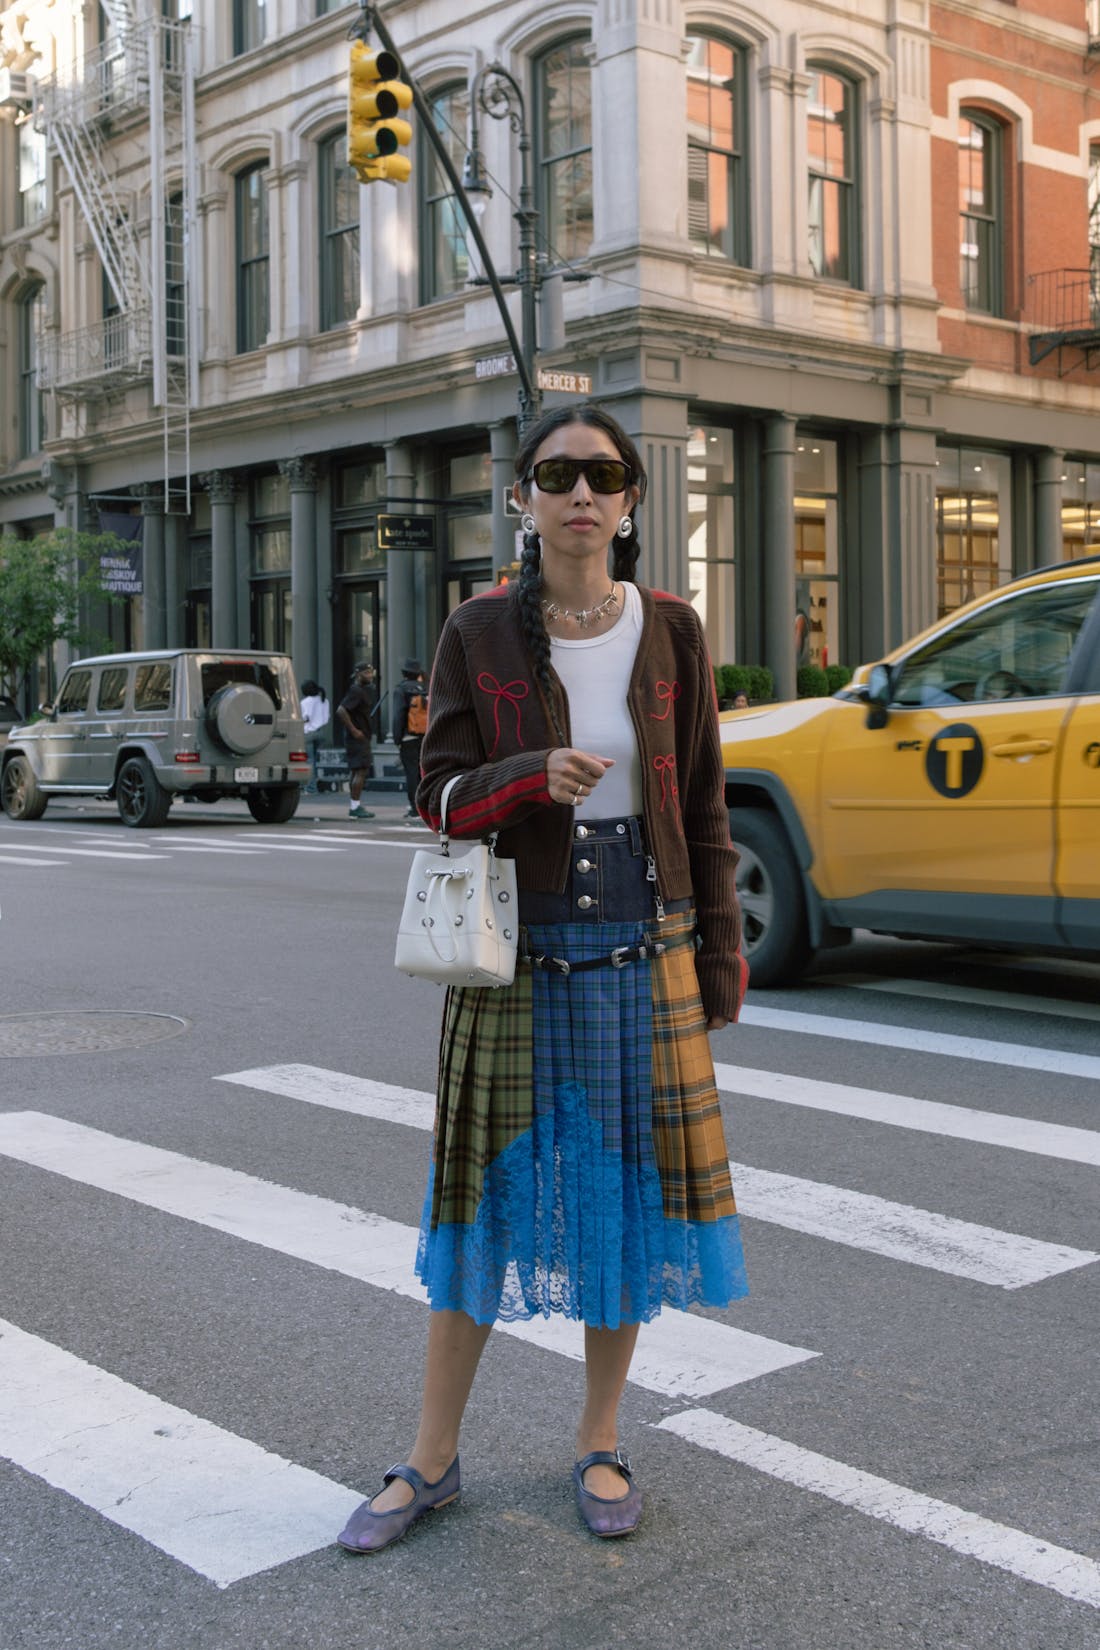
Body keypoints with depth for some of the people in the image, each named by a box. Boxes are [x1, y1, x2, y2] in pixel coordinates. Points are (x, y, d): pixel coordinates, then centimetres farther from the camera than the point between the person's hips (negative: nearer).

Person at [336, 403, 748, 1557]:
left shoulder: (670, 632, 2)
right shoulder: (479, 635, 0)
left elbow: (702, 810, 5)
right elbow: (440, 795, -2)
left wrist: (720, 958, 3)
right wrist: (533, 776, -22)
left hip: (642, 957, 1)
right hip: (515, 960, -1)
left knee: (629, 1197, 7)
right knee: (489, 1197, 6)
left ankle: (599, 1443, 27)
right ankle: (432, 1461, 21)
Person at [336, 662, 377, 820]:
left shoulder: (365, 689, 15)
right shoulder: (356, 691, -16)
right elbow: (341, 710, -25)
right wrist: (353, 730, -22)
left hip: (363, 736, 10)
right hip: (357, 737, -10)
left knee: (356, 771, 14)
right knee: (361, 771, -12)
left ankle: (355, 806, 21)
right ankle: (355, 807, -11)